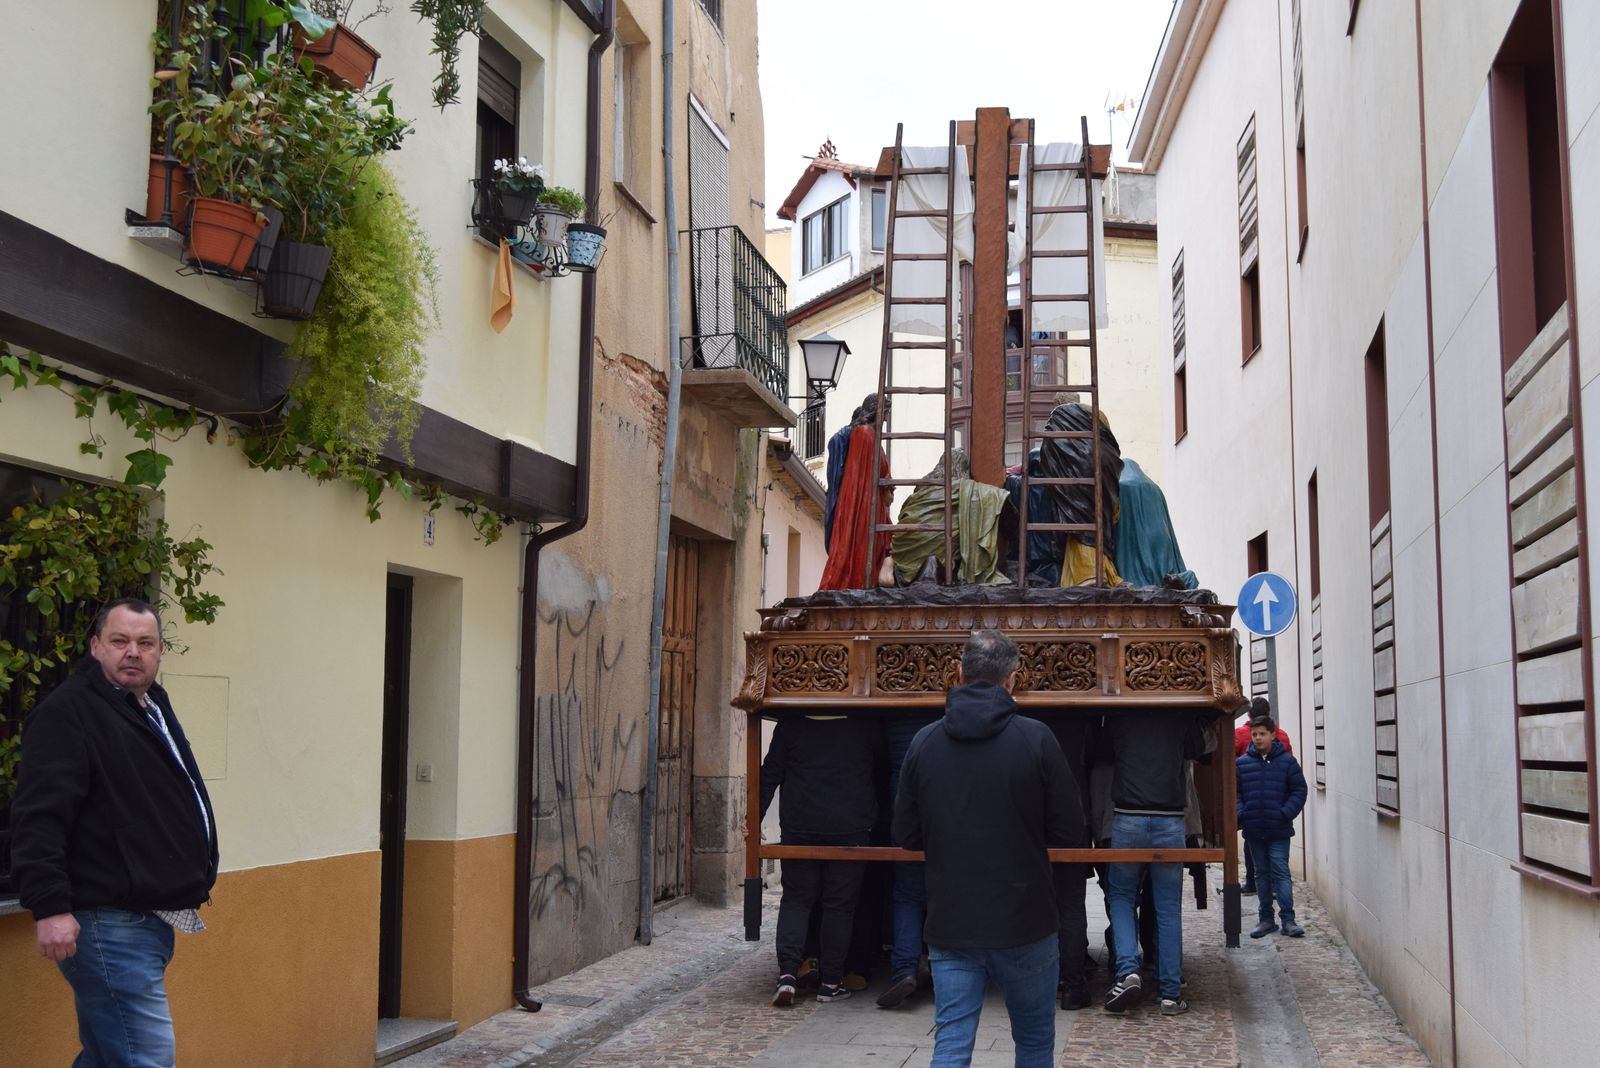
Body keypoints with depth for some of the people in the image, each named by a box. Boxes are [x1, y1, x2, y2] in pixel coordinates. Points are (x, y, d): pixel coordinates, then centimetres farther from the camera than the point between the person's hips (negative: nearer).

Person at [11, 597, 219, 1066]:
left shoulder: (156, 709, 18)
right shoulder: (69, 712, -11)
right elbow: (39, 814, -20)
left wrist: (197, 878, 27)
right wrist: (50, 905, -27)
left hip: (152, 919, 10)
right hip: (110, 923, -10)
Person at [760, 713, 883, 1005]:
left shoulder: (790, 725, 1)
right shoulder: (866, 727, 3)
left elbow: (770, 775, 3)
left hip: (800, 828, 1)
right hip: (850, 828, 0)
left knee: (796, 899, 10)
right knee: (840, 904, 6)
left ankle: (787, 972, -6)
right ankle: (830, 982, 8)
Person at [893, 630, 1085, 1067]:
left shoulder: (924, 742, -1)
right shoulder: (1036, 739, -9)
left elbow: (906, 835, 5)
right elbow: (1069, 833, -6)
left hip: (949, 925, 2)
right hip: (1024, 925, -2)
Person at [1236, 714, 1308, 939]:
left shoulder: (1287, 760, -2)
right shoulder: (1242, 763, 4)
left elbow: (1299, 790, -1)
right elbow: (1235, 793, 8)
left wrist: (1286, 814, -12)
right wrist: (1239, 814, -8)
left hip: (1279, 830, -3)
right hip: (1254, 830, 3)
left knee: (1281, 872, -4)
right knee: (1262, 874, 11)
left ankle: (1288, 919, 0)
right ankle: (1266, 919, 18)